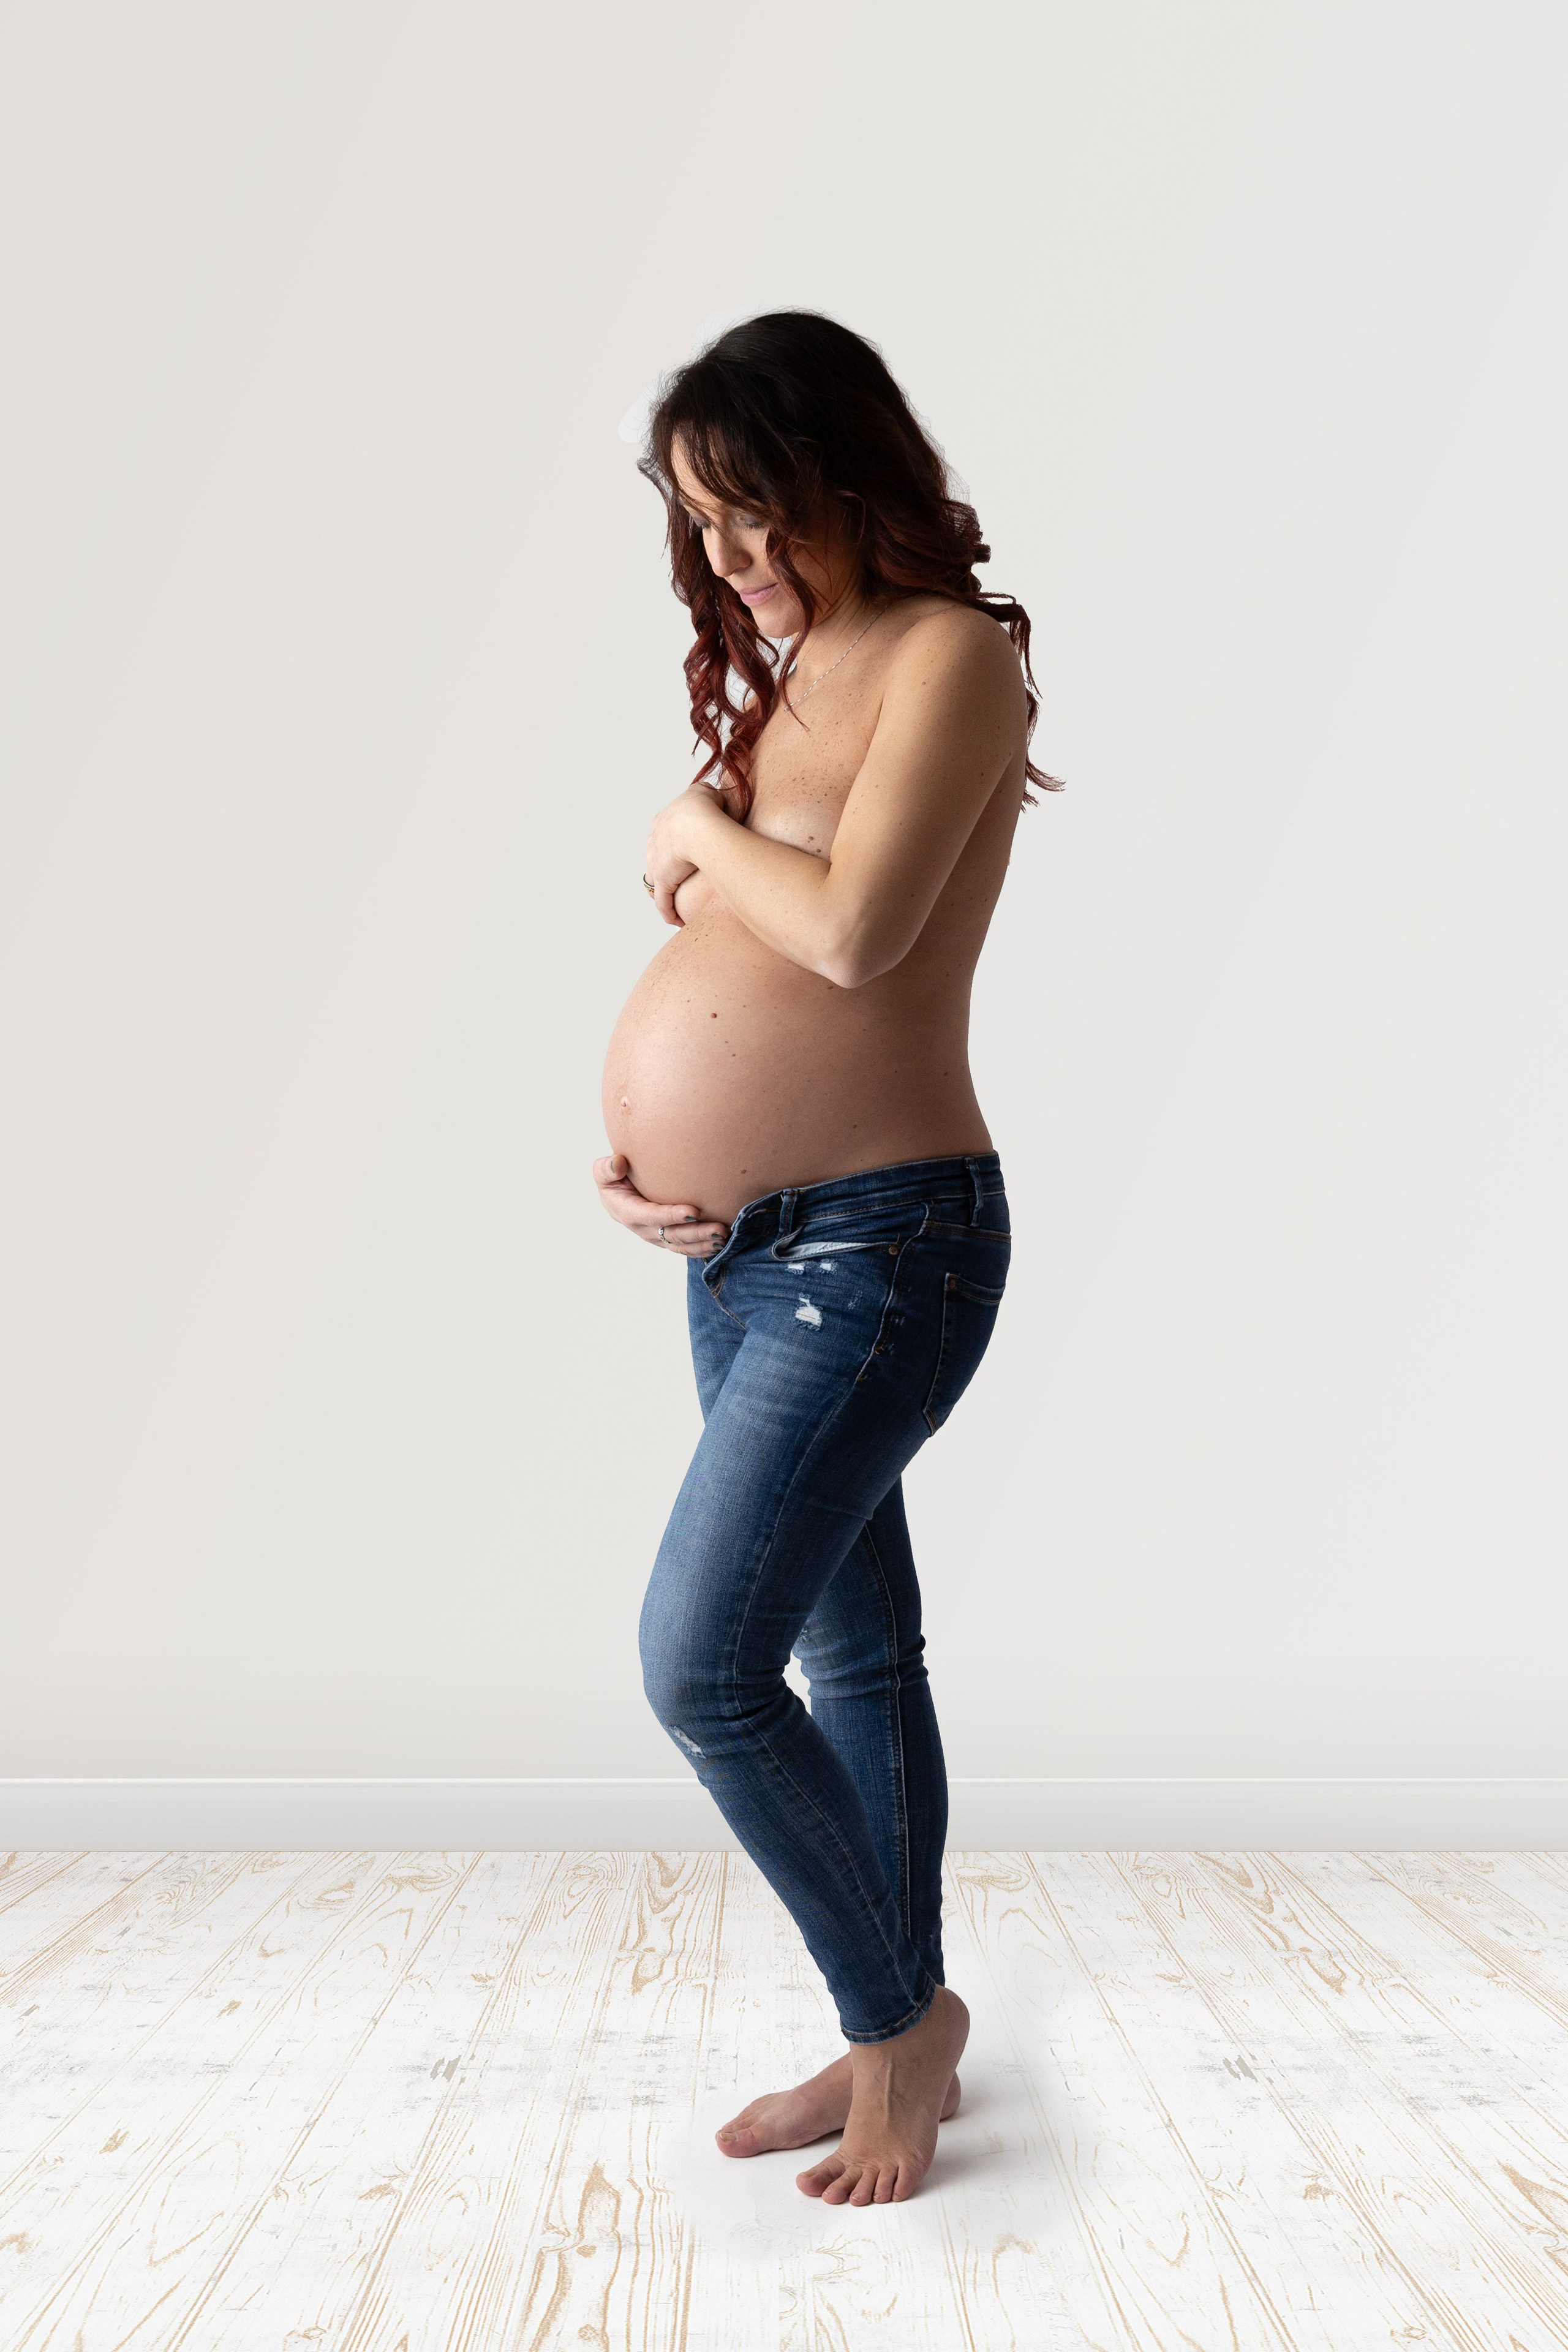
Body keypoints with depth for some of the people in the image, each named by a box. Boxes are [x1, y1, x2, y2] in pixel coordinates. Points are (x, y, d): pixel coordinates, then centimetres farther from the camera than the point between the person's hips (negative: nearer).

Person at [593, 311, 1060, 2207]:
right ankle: (899, 2034, 31)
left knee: (700, 1664, -8)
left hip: (878, 1247, -8)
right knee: (852, 1653, 15)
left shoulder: (951, 652, -8)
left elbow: (852, 931, -23)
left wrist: (696, 831, -5)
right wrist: (629, 1151, 4)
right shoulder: (784, 676, 16)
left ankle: (897, 2015, 16)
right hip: (744, 1249, 9)